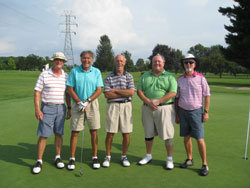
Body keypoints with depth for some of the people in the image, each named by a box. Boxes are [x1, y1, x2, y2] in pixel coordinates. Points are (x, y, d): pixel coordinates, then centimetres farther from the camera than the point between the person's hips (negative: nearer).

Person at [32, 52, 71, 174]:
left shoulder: (66, 76, 8)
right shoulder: (44, 75, -2)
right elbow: (37, 92, -4)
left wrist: (69, 109, 9)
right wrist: (37, 109, -11)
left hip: (61, 108, 3)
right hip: (47, 108, -3)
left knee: (59, 134, 9)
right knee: (43, 135, -2)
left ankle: (58, 158, 22)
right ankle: (39, 161, 9)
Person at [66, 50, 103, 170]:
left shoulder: (96, 72, 4)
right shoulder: (74, 71, 2)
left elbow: (99, 90, -2)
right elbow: (70, 89, 0)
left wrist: (87, 101, -13)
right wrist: (79, 102, -10)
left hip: (92, 104, 1)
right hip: (77, 104, 0)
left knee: (94, 132, 3)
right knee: (75, 132, 1)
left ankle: (95, 157, 16)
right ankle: (72, 159, 12)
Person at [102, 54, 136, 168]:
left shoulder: (129, 76, 7)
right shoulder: (109, 78, 6)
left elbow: (131, 92, -7)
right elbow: (107, 94, -6)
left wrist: (115, 90, -7)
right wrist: (124, 94, -8)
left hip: (126, 106, 1)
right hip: (112, 106, -1)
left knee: (126, 133, 3)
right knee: (110, 133, 1)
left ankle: (124, 156, 20)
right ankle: (108, 156, 16)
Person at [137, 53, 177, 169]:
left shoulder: (169, 76, 2)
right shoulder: (145, 76, 12)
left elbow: (173, 93, -9)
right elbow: (139, 91, 4)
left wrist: (158, 101, -18)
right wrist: (148, 101, -13)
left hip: (165, 108, -3)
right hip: (147, 108, 4)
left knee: (168, 134, -2)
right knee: (148, 133, 13)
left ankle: (170, 159, 13)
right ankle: (148, 156, 29)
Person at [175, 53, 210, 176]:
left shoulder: (201, 78, -4)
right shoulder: (180, 80, 5)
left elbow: (207, 96, -1)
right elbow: (177, 98, 10)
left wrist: (206, 112, -7)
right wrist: (177, 114, 8)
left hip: (196, 111, -3)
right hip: (183, 111, 4)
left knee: (199, 139, -6)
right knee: (186, 137, 10)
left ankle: (204, 165, 6)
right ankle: (189, 159, 26)